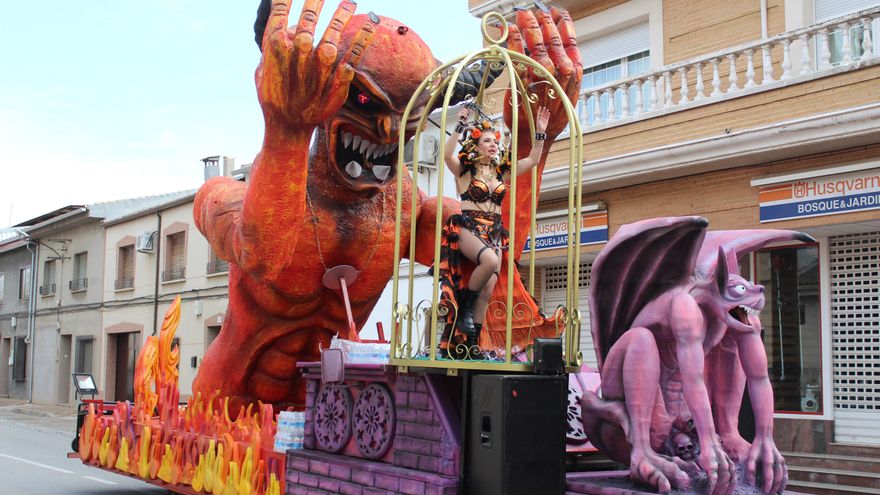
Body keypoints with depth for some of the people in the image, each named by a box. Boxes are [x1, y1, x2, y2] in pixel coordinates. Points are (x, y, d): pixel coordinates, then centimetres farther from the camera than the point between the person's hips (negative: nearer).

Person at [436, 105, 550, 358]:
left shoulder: (502, 173, 17)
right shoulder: (464, 170, 3)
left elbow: (533, 160, 16)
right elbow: (447, 154, -17)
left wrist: (540, 133, 8)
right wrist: (461, 126, -22)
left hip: (494, 233, 5)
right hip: (467, 228, -5)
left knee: (487, 290, -7)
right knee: (490, 260, -35)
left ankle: (472, 344, -3)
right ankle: (465, 307, -15)